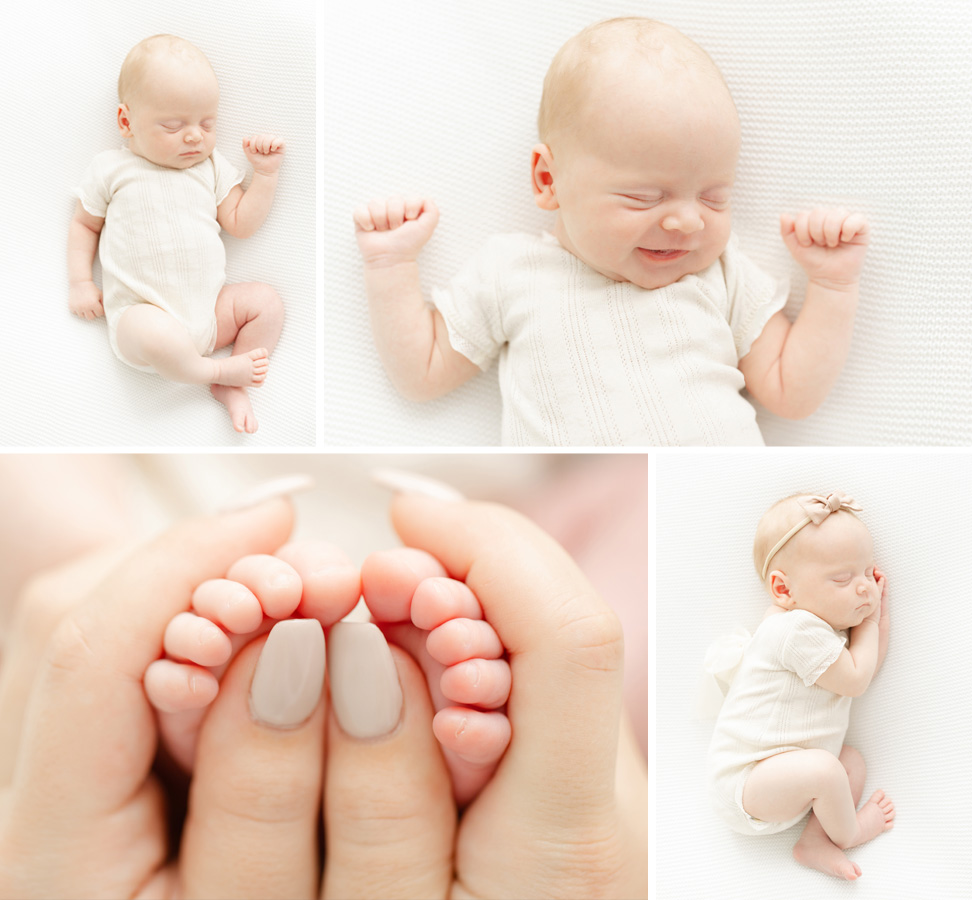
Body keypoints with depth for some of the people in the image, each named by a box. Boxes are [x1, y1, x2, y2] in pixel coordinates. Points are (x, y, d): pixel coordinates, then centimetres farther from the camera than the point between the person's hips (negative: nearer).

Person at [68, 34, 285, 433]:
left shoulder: (211, 167, 13)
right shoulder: (111, 170, 5)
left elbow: (241, 223, 10)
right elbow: (84, 224, 13)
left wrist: (265, 174, 2)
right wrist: (80, 282, 2)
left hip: (209, 308, 5)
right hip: (141, 311, -5)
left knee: (266, 301, -14)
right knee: (154, 335, -38)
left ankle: (233, 387, -8)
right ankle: (217, 371, -13)